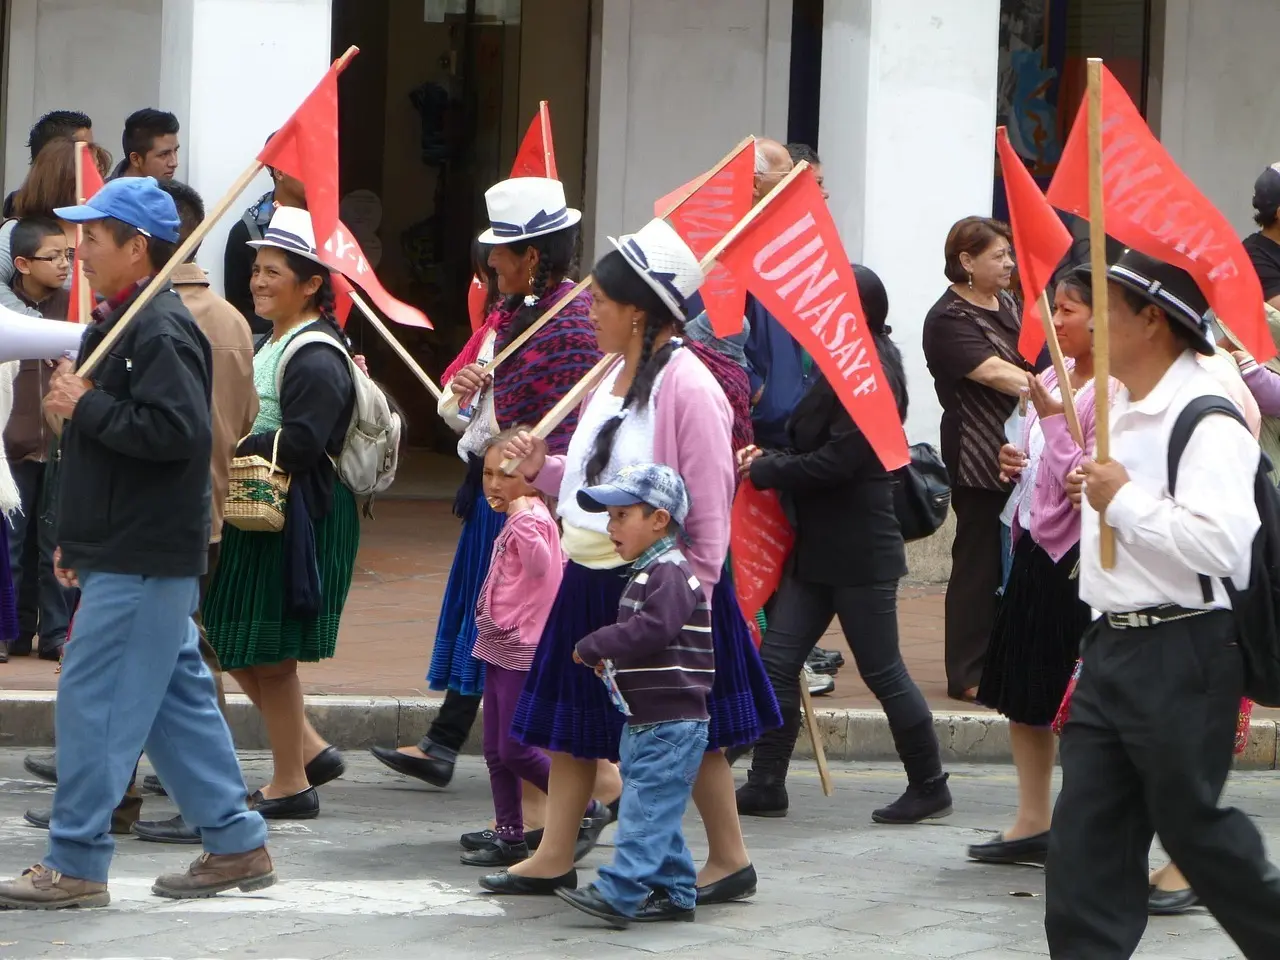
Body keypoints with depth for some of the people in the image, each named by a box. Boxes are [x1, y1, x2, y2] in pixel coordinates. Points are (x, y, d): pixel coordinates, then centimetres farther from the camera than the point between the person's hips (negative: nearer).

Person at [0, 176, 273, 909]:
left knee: (94, 699, -8)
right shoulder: (118, 324, 16)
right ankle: (238, 844, 18)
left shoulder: (161, 331, -17)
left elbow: (176, 431, -28)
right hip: (127, 553, 10)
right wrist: (75, 537, 22)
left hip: (142, 560, -10)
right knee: (178, 698, 13)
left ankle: (76, 865, -4)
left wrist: (86, 406, -19)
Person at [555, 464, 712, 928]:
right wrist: (610, 657, 9)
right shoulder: (645, 573, 18)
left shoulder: (671, 575, -15)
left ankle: (618, 895, -18)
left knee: (645, 810, -13)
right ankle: (676, 892, 21)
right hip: (645, 722, 11)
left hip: (671, 724, -11)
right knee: (655, 813, 14)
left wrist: (592, 647, -18)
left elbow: (651, 629, -28)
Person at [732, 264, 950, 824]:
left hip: (860, 553, -10)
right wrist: (770, 461, -1)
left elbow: (837, 461, -23)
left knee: (882, 671, 0)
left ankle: (929, 787, 12)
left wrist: (763, 471, -13)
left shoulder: (873, 376, -18)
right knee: (777, 661, 3)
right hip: (818, 547, 10)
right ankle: (765, 787, 7)